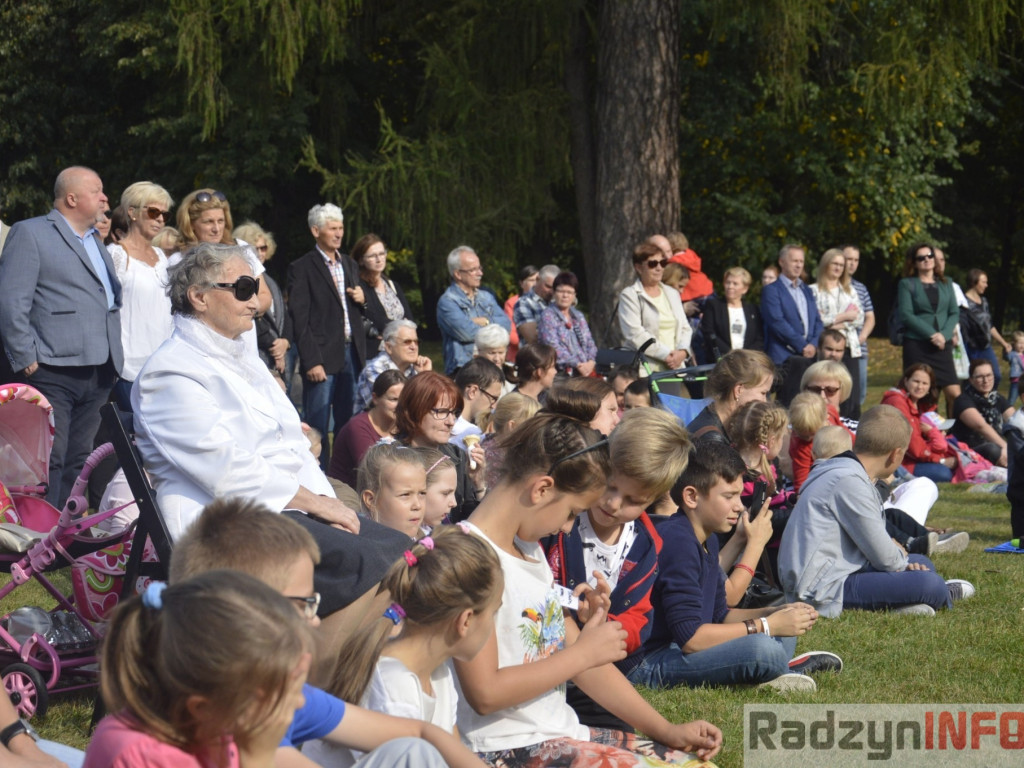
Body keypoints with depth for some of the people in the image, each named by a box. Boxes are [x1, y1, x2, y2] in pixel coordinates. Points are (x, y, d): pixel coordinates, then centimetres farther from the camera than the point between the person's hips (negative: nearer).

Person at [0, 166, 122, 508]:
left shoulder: (95, 241, 23)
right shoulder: (30, 233, -2)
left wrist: (114, 359, 18)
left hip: (98, 374, 8)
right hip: (53, 373, -8)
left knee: (79, 464, 10)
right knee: (49, 462, -10)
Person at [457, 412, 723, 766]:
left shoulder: (528, 549, 13)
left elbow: (579, 655, 14)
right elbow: (485, 693, -22)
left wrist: (667, 731, 8)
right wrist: (583, 652, -11)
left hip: (561, 735, 9)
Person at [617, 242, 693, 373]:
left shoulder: (672, 294, 22)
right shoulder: (629, 295, 2)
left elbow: (685, 328, 17)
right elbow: (634, 334, -9)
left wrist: (682, 352, -5)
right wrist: (666, 354, -13)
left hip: (675, 368, 5)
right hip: (645, 370, -5)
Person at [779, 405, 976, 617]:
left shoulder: (841, 471, 13)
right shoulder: (849, 482, -20)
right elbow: (884, 557, -14)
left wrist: (899, 558, 4)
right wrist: (902, 561, 6)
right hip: (824, 591, -11)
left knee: (922, 563, 24)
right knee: (929, 584, -19)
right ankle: (944, 594, 10)